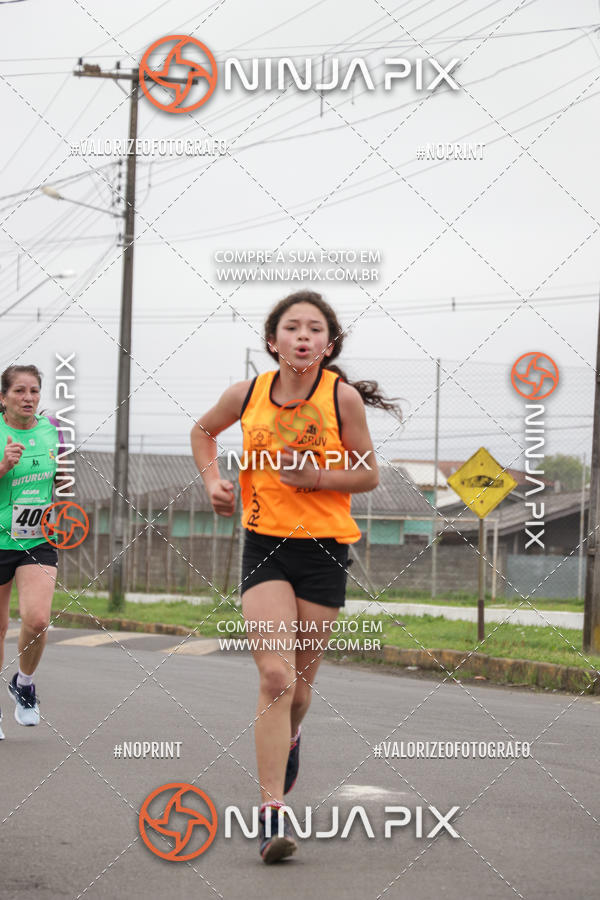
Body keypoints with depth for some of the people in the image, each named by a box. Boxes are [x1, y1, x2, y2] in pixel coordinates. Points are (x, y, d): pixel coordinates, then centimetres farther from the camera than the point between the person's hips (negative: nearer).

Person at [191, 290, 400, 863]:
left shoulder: (342, 397, -7)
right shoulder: (247, 395, -1)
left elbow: (368, 474, 0)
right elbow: (203, 432, 20)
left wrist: (315, 477, -16)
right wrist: (213, 481, 4)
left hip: (324, 547, 0)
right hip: (264, 543, 0)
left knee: (298, 682, 10)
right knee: (275, 675, -15)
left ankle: (287, 738, 46)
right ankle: (272, 811, -16)